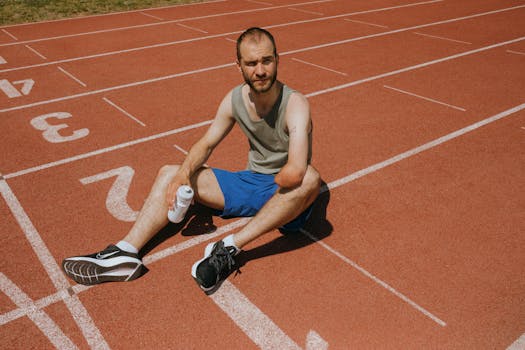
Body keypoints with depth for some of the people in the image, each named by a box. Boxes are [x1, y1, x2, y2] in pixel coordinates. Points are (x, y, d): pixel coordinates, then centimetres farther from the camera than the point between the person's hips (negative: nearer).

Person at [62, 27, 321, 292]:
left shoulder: (294, 104, -24)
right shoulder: (234, 99, -4)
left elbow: (295, 172, -39)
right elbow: (206, 144, 3)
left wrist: (272, 183, -19)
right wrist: (184, 173, -16)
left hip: (286, 198, -5)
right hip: (250, 182, 6)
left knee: (309, 178, -41)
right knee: (169, 174, 0)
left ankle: (230, 248, -36)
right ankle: (125, 253, -16)